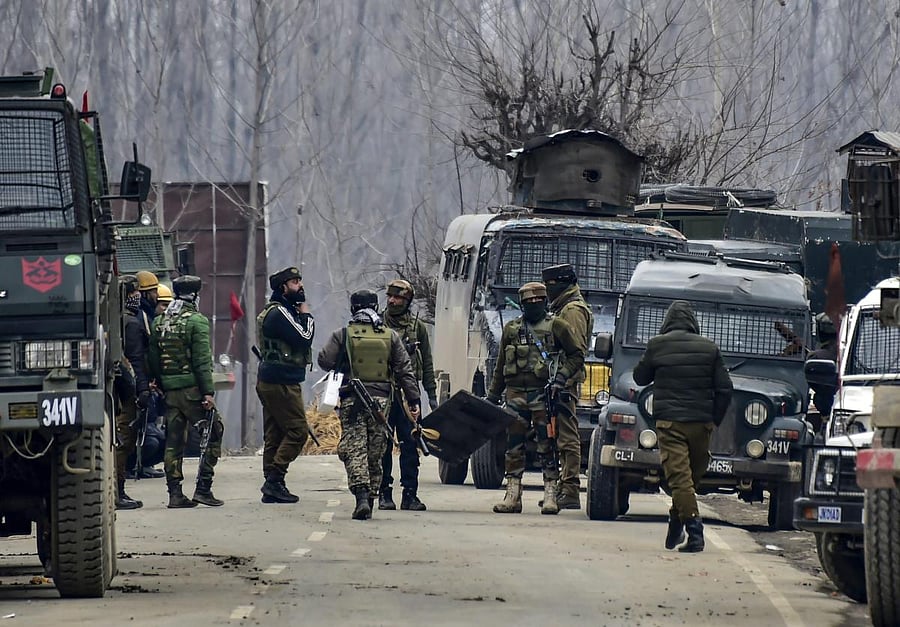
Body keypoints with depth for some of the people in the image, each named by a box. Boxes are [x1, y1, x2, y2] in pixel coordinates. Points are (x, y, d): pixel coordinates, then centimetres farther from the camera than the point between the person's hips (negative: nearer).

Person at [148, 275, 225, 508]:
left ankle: (175, 493, 6)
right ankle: (203, 488, -6)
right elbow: (202, 360, -13)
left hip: (169, 390, 6)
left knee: (173, 441, 8)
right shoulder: (196, 321, -8)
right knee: (213, 434, 2)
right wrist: (208, 392, -14)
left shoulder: (159, 322, 12)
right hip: (192, 386, -6)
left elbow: (153, 360, 14)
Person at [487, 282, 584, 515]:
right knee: (513, 446, 2)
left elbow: (577, 355, 6)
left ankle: (550, 495, 0)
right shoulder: (511, 329, 14)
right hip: (516, 394, 4)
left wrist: (561, 377, -7)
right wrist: (492, 396, 18)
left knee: (547, 447, -4)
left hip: (543, 394, -4)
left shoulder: (556, 326, 3)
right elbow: (501, 366, 20)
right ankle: (513, 496, 6)